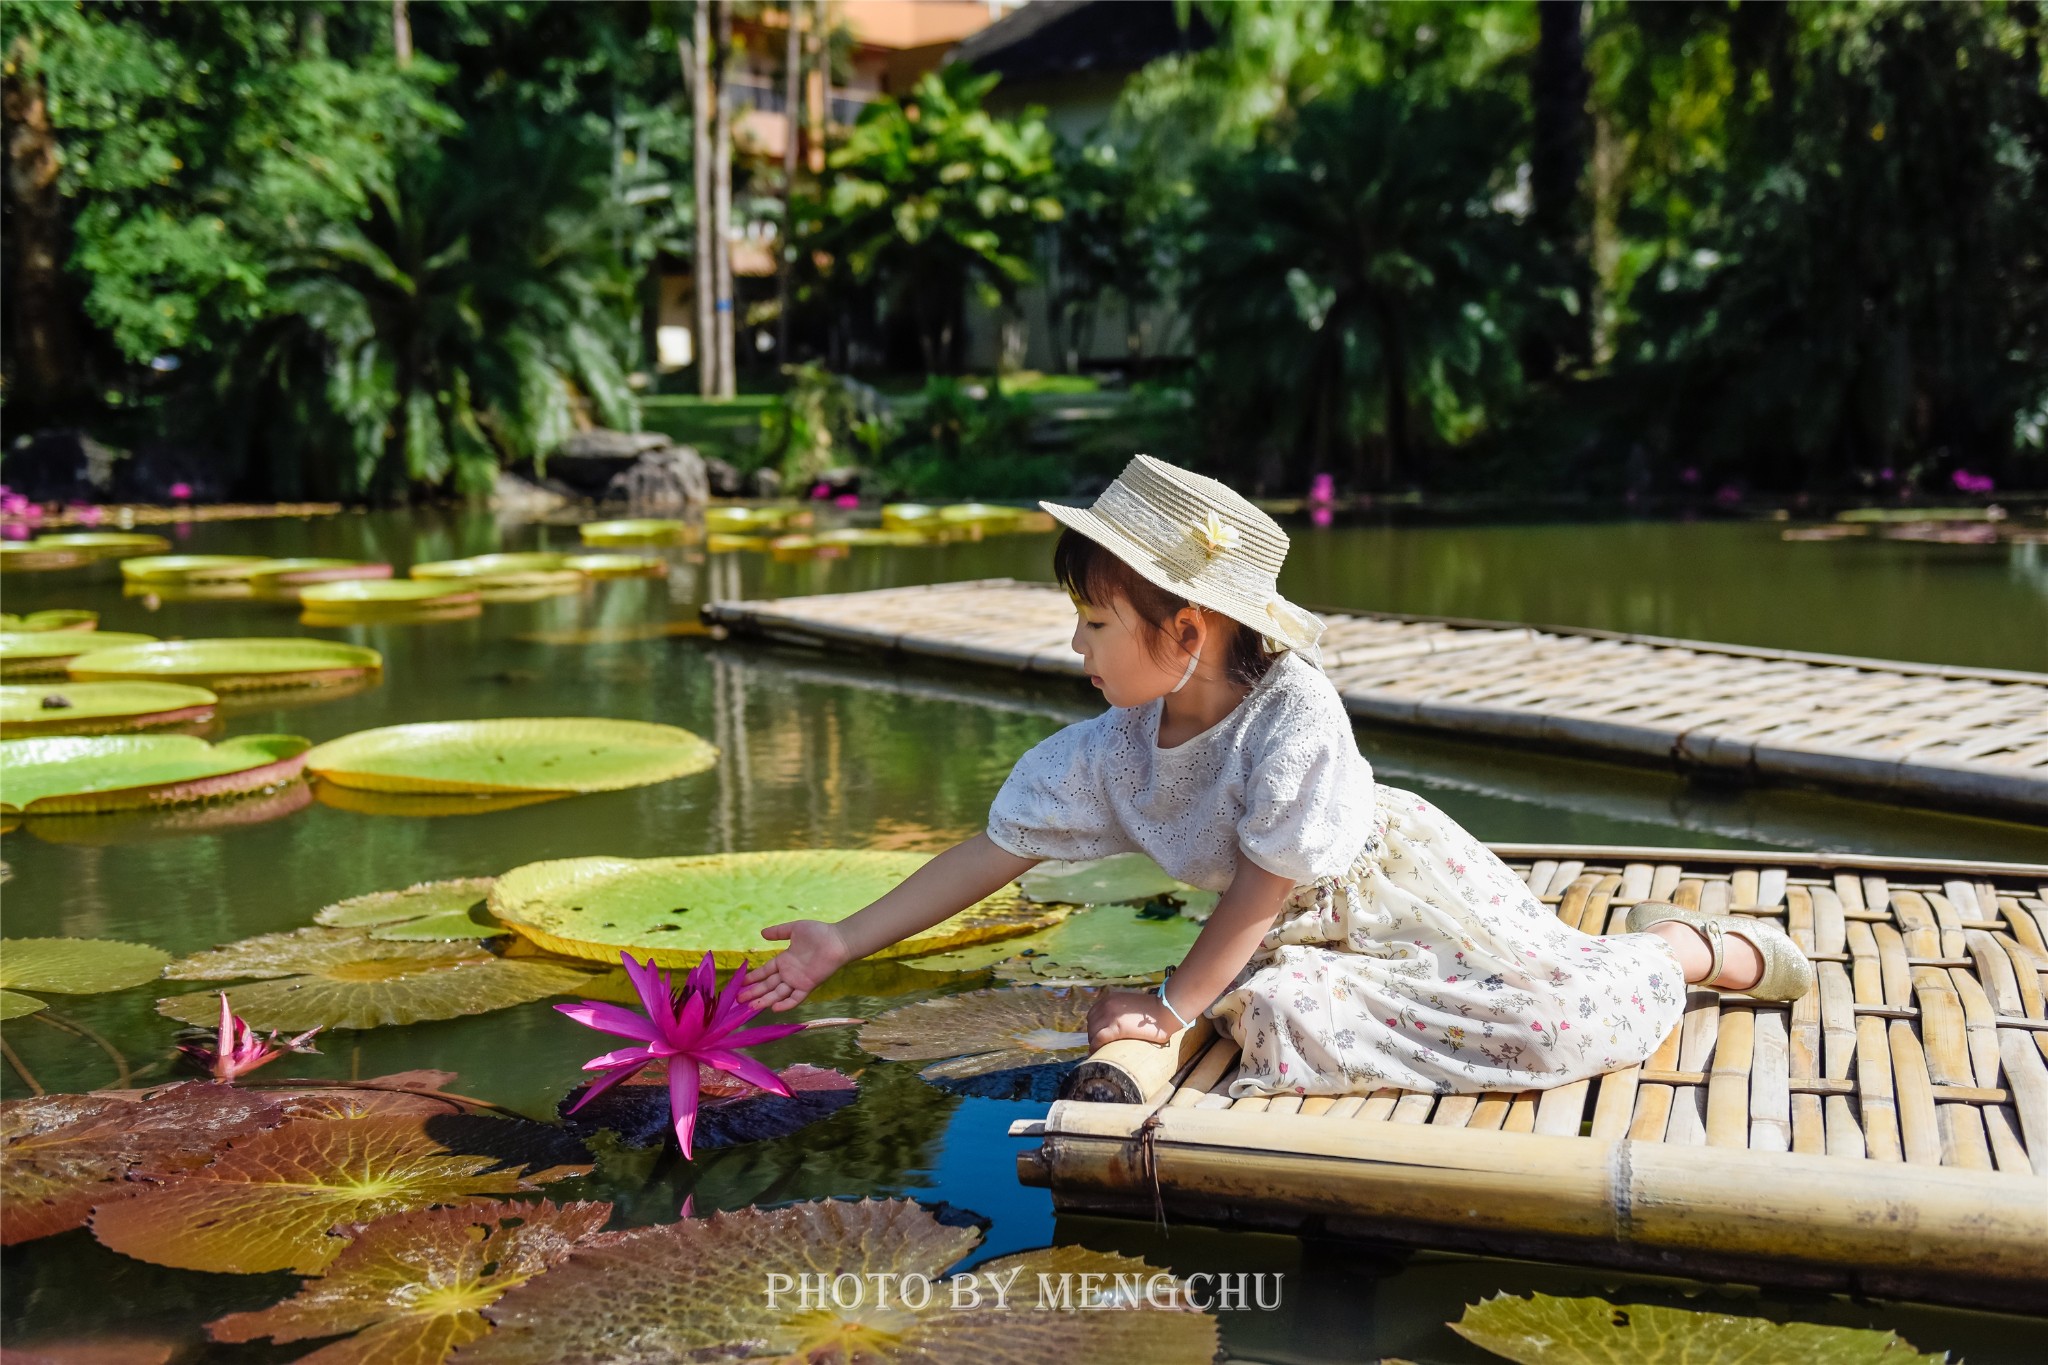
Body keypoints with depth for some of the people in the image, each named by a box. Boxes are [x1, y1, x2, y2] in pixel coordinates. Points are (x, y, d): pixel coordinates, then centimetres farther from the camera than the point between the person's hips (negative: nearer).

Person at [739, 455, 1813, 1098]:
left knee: (1564, 1021, -20)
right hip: (1298, 932, 6)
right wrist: (844, 943, -8)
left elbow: (1266, 885, -25)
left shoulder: (1294, 710, -32)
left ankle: (1691, 946, 19)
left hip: (1402, 884, -6)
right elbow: (996, 848, -8)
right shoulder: (1111, 748, -13)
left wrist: (1172, 1006, -17)